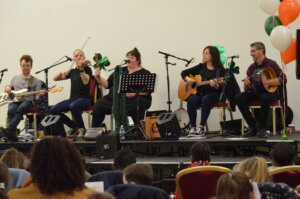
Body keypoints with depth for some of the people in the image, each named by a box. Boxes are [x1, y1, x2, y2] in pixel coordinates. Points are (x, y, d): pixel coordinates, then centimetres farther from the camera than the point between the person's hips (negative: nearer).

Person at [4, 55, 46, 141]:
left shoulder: (36, 81, 18)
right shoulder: (15, 78, 26)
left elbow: (36, 97, 10)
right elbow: (9, 92, 28)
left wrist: (40, 95, -15)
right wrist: (7, 88, 3)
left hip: (28, 101, -2)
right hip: (15, 101, 2)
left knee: (20, 110, -38)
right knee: (11, 111, -35)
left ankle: (9, 130, -56)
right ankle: (12, 134, -46)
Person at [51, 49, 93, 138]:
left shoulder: (87, 69, 2)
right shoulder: (73, 71, 16)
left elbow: (85, 82, -18)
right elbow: (55, 78, 17)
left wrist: (81, 69, -26)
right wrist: (62, 73, -3)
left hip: (84, 99, -6)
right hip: (72, 99, 6)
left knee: (73, 106, -39)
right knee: (53, 110, -15)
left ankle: (81, 128, -16)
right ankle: (74, 126, 4)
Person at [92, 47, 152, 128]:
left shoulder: (144, 73, 9)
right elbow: (107, 84, 20)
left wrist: (135, 92, -21)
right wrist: (98, 78, 2)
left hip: (134, 98, -4)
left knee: (136, 106, -39)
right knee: (99, 105, -19)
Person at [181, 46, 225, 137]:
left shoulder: (220, 69, -1)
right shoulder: (201, 67, 12)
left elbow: (221, 88, -7)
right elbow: (184, 72, 17)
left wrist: (215, 85, -29)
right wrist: (187, 79, -4)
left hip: (213, 94, -3)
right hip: (198, 93, 3)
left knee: (206, 99, -37)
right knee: (191, 100, -30)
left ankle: (201, 127, -34)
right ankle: (192, 127, -28)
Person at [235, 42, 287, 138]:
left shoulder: (271, 64, -5)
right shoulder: (251, 68, 10)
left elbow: (283, 79, -16)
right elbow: (247, 89, 12)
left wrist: (266, 82, -23)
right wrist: (246, 85, -13)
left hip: (270, 92, -5)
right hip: (255, 93, 5)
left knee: (265, 98, -39)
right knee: (239, 97, -19)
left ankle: (261, 128, -23)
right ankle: (252, 125, -12)